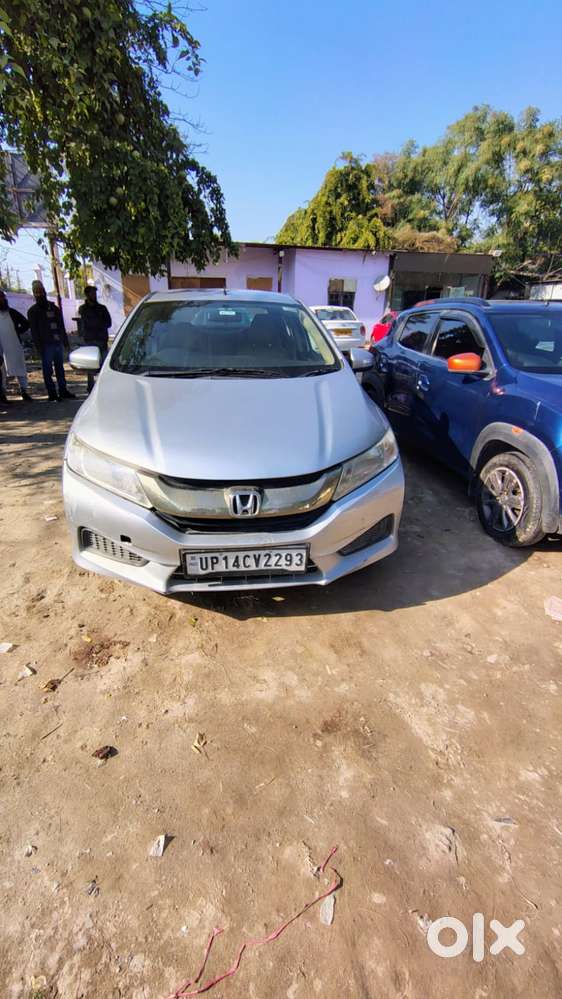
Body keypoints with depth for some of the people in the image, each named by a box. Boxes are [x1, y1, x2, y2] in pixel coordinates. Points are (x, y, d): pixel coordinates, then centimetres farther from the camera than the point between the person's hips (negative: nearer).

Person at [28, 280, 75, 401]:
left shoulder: (54, 308, 17)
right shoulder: (33, 311, 3)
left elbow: (61, 326, 19)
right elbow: (34, 331, -3)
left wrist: (65, 341, 12)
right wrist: (39, 346, -13)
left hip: (58, 343, 5)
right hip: (46, 345, -5)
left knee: (60, 368, 9)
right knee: (48, 370, -4)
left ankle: (63, 391, 16)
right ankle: (52, 394, -2)